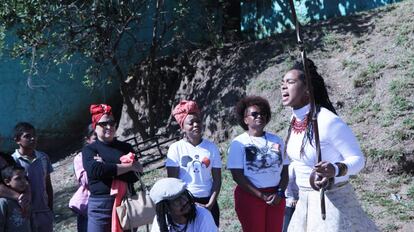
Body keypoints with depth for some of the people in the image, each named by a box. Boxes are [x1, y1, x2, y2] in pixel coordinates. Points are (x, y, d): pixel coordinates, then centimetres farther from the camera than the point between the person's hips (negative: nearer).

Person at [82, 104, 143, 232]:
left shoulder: (126, 147, 10)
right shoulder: (89, 149, 3)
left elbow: (135, 175, -3)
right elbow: (96, 170, -18)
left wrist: (108, 169, -15)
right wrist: (129, 166, -13)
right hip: (100, 207, -2)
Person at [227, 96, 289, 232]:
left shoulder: (276, 141, 9)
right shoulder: (239, 143, -3)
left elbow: (285, 171, 9)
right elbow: (237, 176, -10)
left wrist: (280, 193, -8)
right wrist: (261, 195, -14)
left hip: (276, 197, 4)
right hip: (249, 196, -3)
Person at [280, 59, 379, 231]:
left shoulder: (328, 121, -22)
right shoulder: (295, 119, 0)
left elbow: (358, 159, -16)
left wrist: (335, 170, -36)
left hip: (333, 199, -7)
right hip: (305, 200, 7)